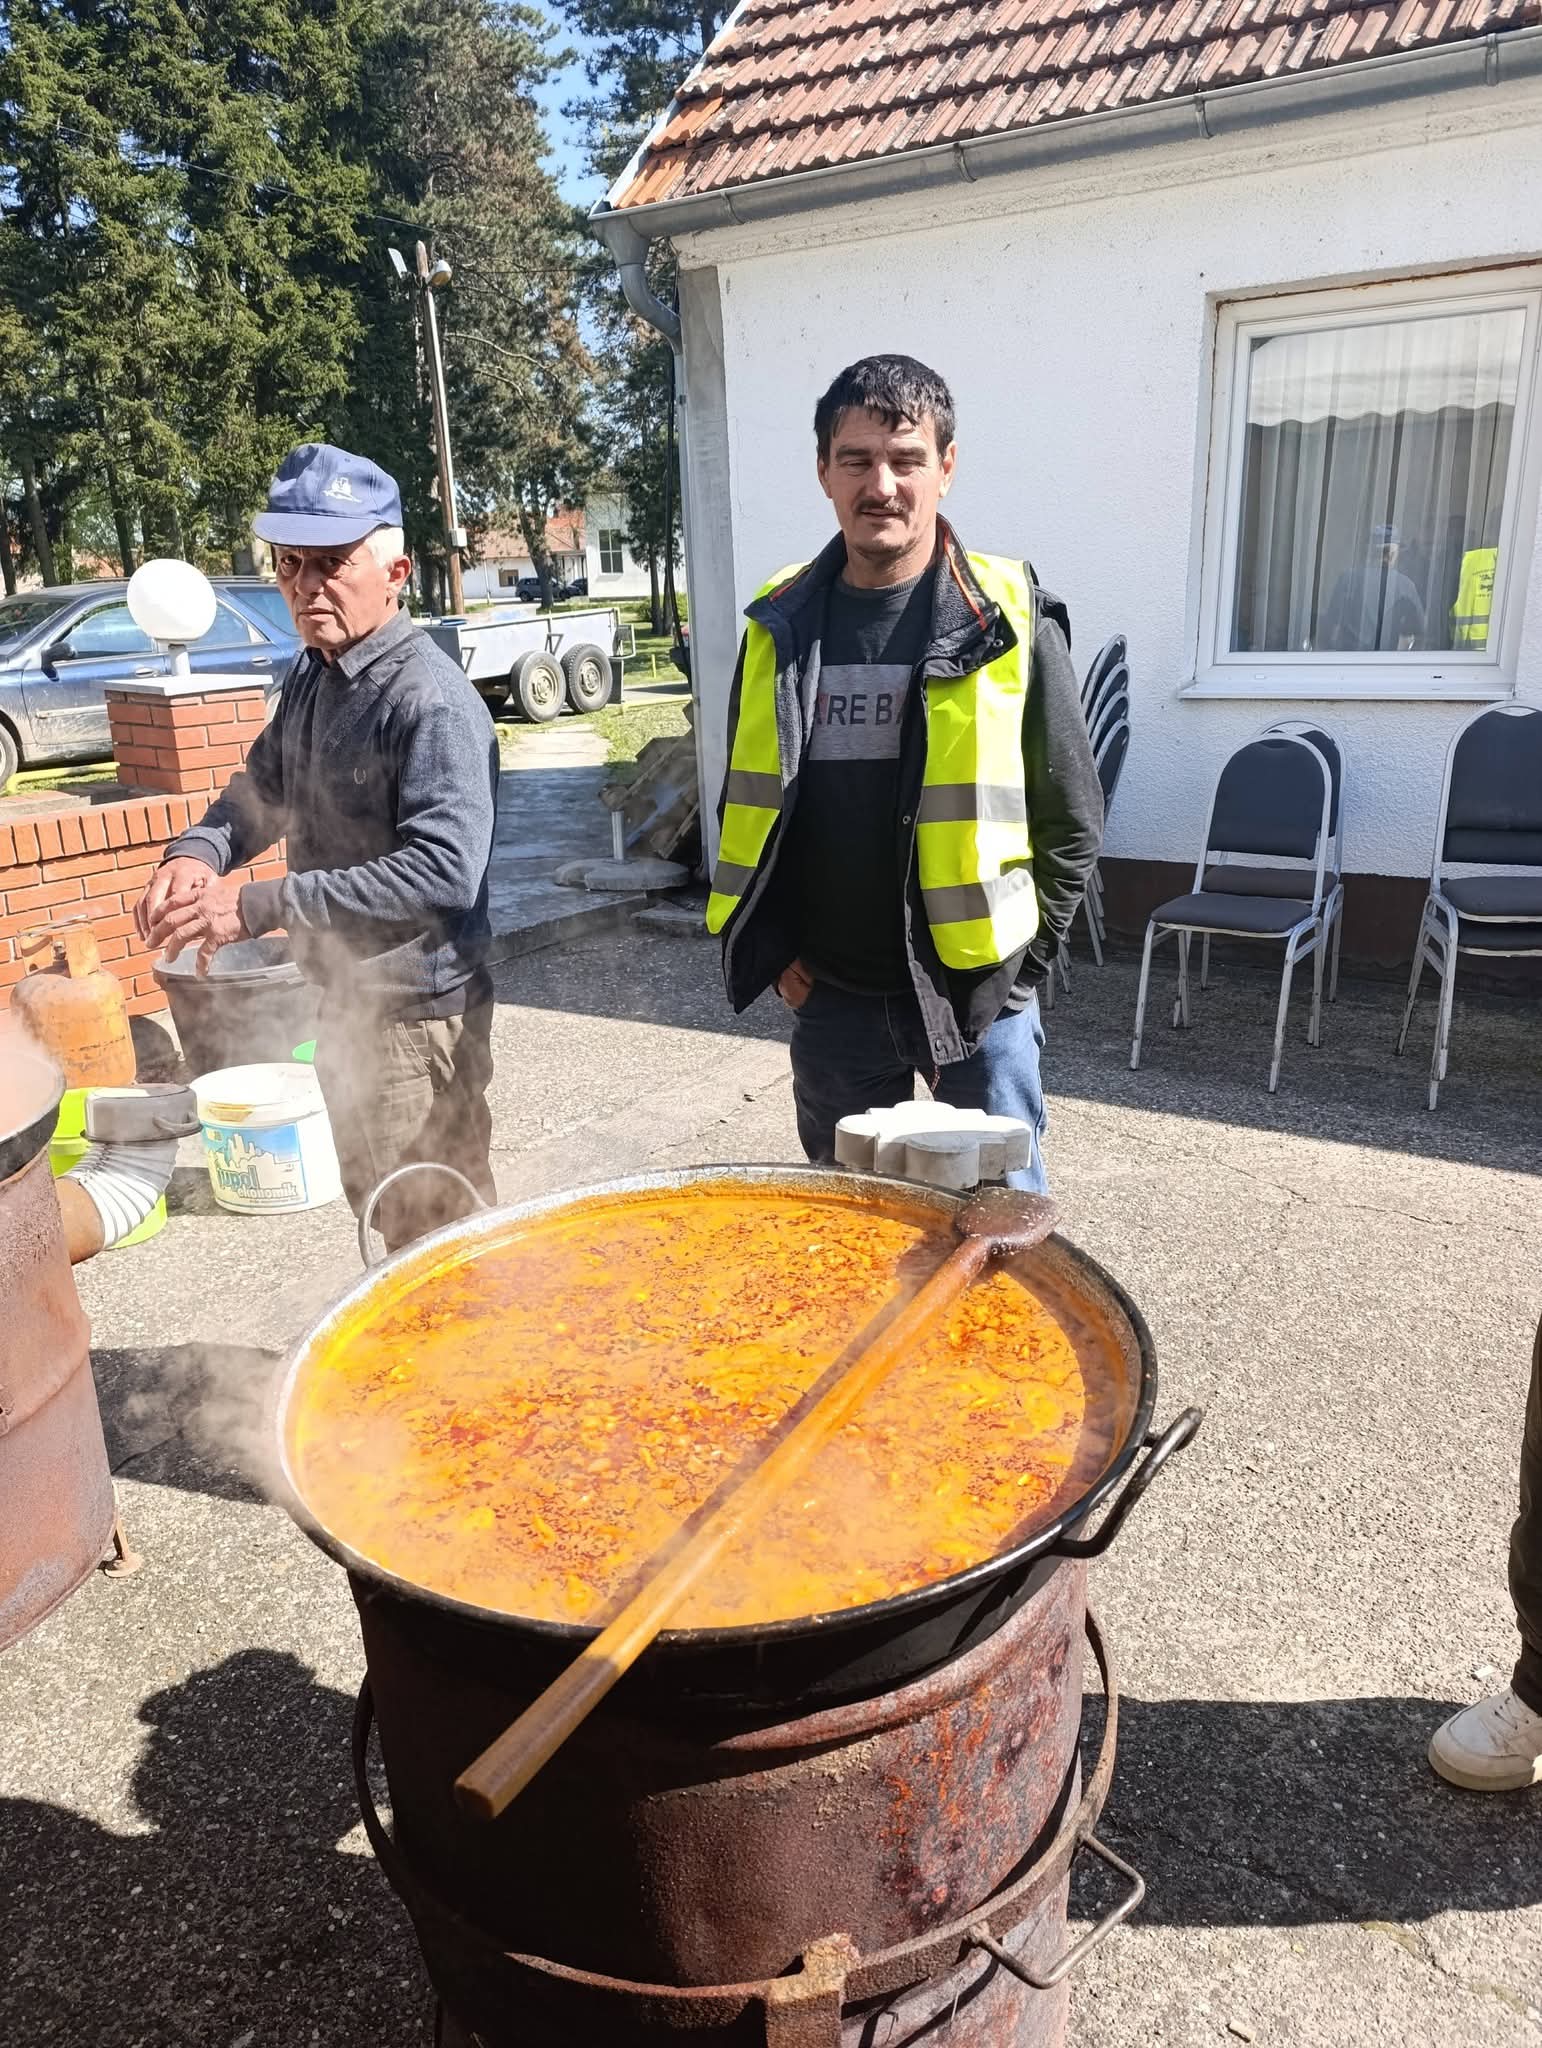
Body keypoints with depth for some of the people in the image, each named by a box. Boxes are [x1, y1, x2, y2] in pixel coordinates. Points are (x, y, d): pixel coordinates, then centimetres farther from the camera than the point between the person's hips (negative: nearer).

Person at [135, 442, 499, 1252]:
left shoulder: (430, 702, -22)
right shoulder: (310, 675, 7)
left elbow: (445, 873, -31)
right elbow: (264, 786, 18)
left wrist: (260, 905, -30)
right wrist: (196, 854, -5)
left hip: (415, 1015, -9)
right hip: (343, 1001, 9)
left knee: (435, 1233, 5)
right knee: (374, 1211, 25)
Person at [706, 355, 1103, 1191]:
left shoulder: (1009, 620, -7)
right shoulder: (782, 624, 2)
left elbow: (1071, 820, -3)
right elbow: (745, 806, 11)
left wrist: (1018, 965, -5)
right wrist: (776, 954, 4)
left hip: (972, 994, -3)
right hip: (831, 997, 3)